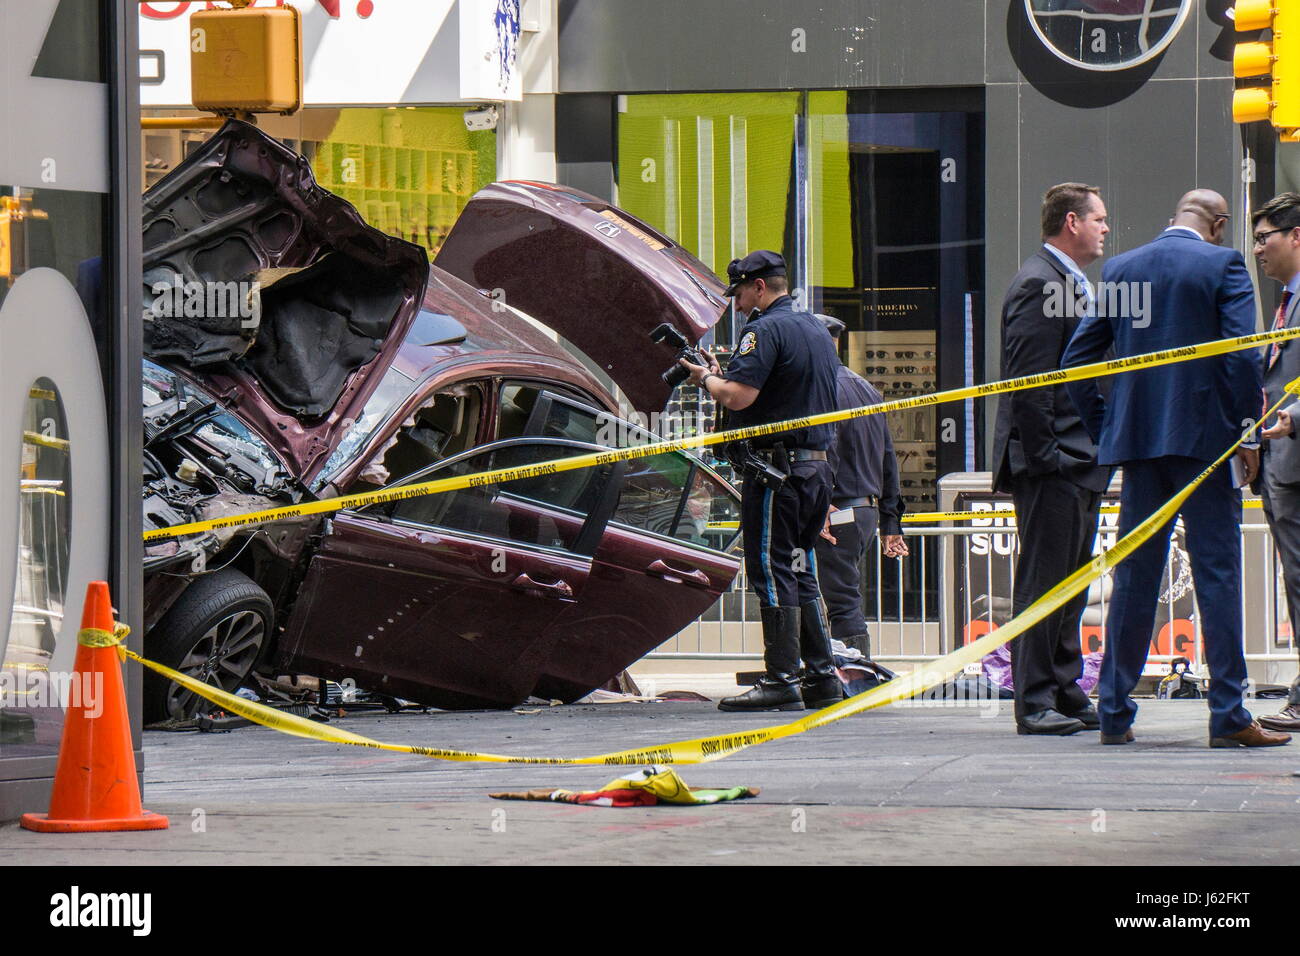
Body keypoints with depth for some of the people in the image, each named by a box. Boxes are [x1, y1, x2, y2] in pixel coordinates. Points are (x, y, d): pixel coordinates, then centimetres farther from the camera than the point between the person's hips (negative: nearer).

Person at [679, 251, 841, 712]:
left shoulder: (766, 330, -12)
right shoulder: (817, 331, 18)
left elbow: (738, 397, -21)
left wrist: (706, 378, 0)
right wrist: (723, 374, 21)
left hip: (775, 469, -9)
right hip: (817, 464, 9)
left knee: (772, 573, -6)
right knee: (801, 572, 14)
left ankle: (780, 681, -8)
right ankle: (822, 677, 14)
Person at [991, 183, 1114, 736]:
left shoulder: (1073, 286, 20)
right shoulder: (1039, 285, -13)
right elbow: (1026, 381, -18)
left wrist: (1097, 455, 18)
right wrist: (1045, 457, -21)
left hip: (1079, 467, 10)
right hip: (1053, 466, -10)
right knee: (1044, 583, -8)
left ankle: (1066, 697, 18)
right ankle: (1034, 704, -6)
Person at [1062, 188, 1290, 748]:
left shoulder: (1118, 269, 10)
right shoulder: (1223, 265, -4)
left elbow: (1075, 361, 9)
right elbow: (1243, 355, -13)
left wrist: (1104, 430, 14)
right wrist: (1248, 432, -6)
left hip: (1137, 440, 4)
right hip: (1206, 438, -4)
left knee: (1133, 577, 8)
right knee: (1217, 574, -2)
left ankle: (1114, 712, 9)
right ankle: (1229, 716, -4)